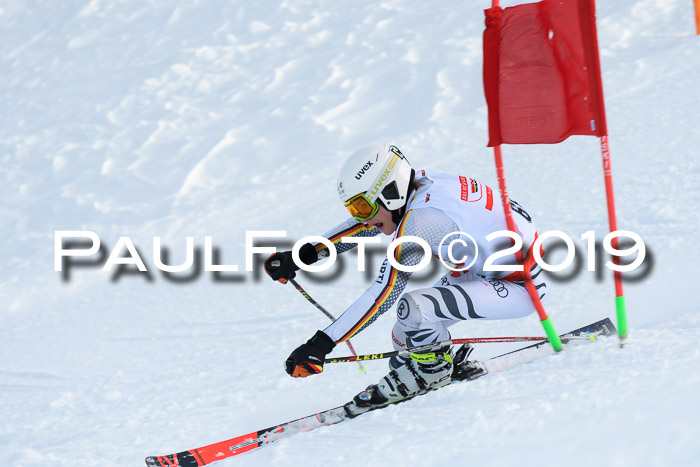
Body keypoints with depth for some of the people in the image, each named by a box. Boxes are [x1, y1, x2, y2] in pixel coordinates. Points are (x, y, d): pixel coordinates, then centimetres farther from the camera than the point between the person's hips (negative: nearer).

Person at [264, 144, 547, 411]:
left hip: (521, 287, -9)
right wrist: (302, 256, 9)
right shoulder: (418, 184, -3)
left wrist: (321, 344, -31)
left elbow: (384, 293, -31)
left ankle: (433, 369, 3)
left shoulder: (421, 219, -28)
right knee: (405, 337, 5)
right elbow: (361, 226, 14)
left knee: (413, 307, -24)